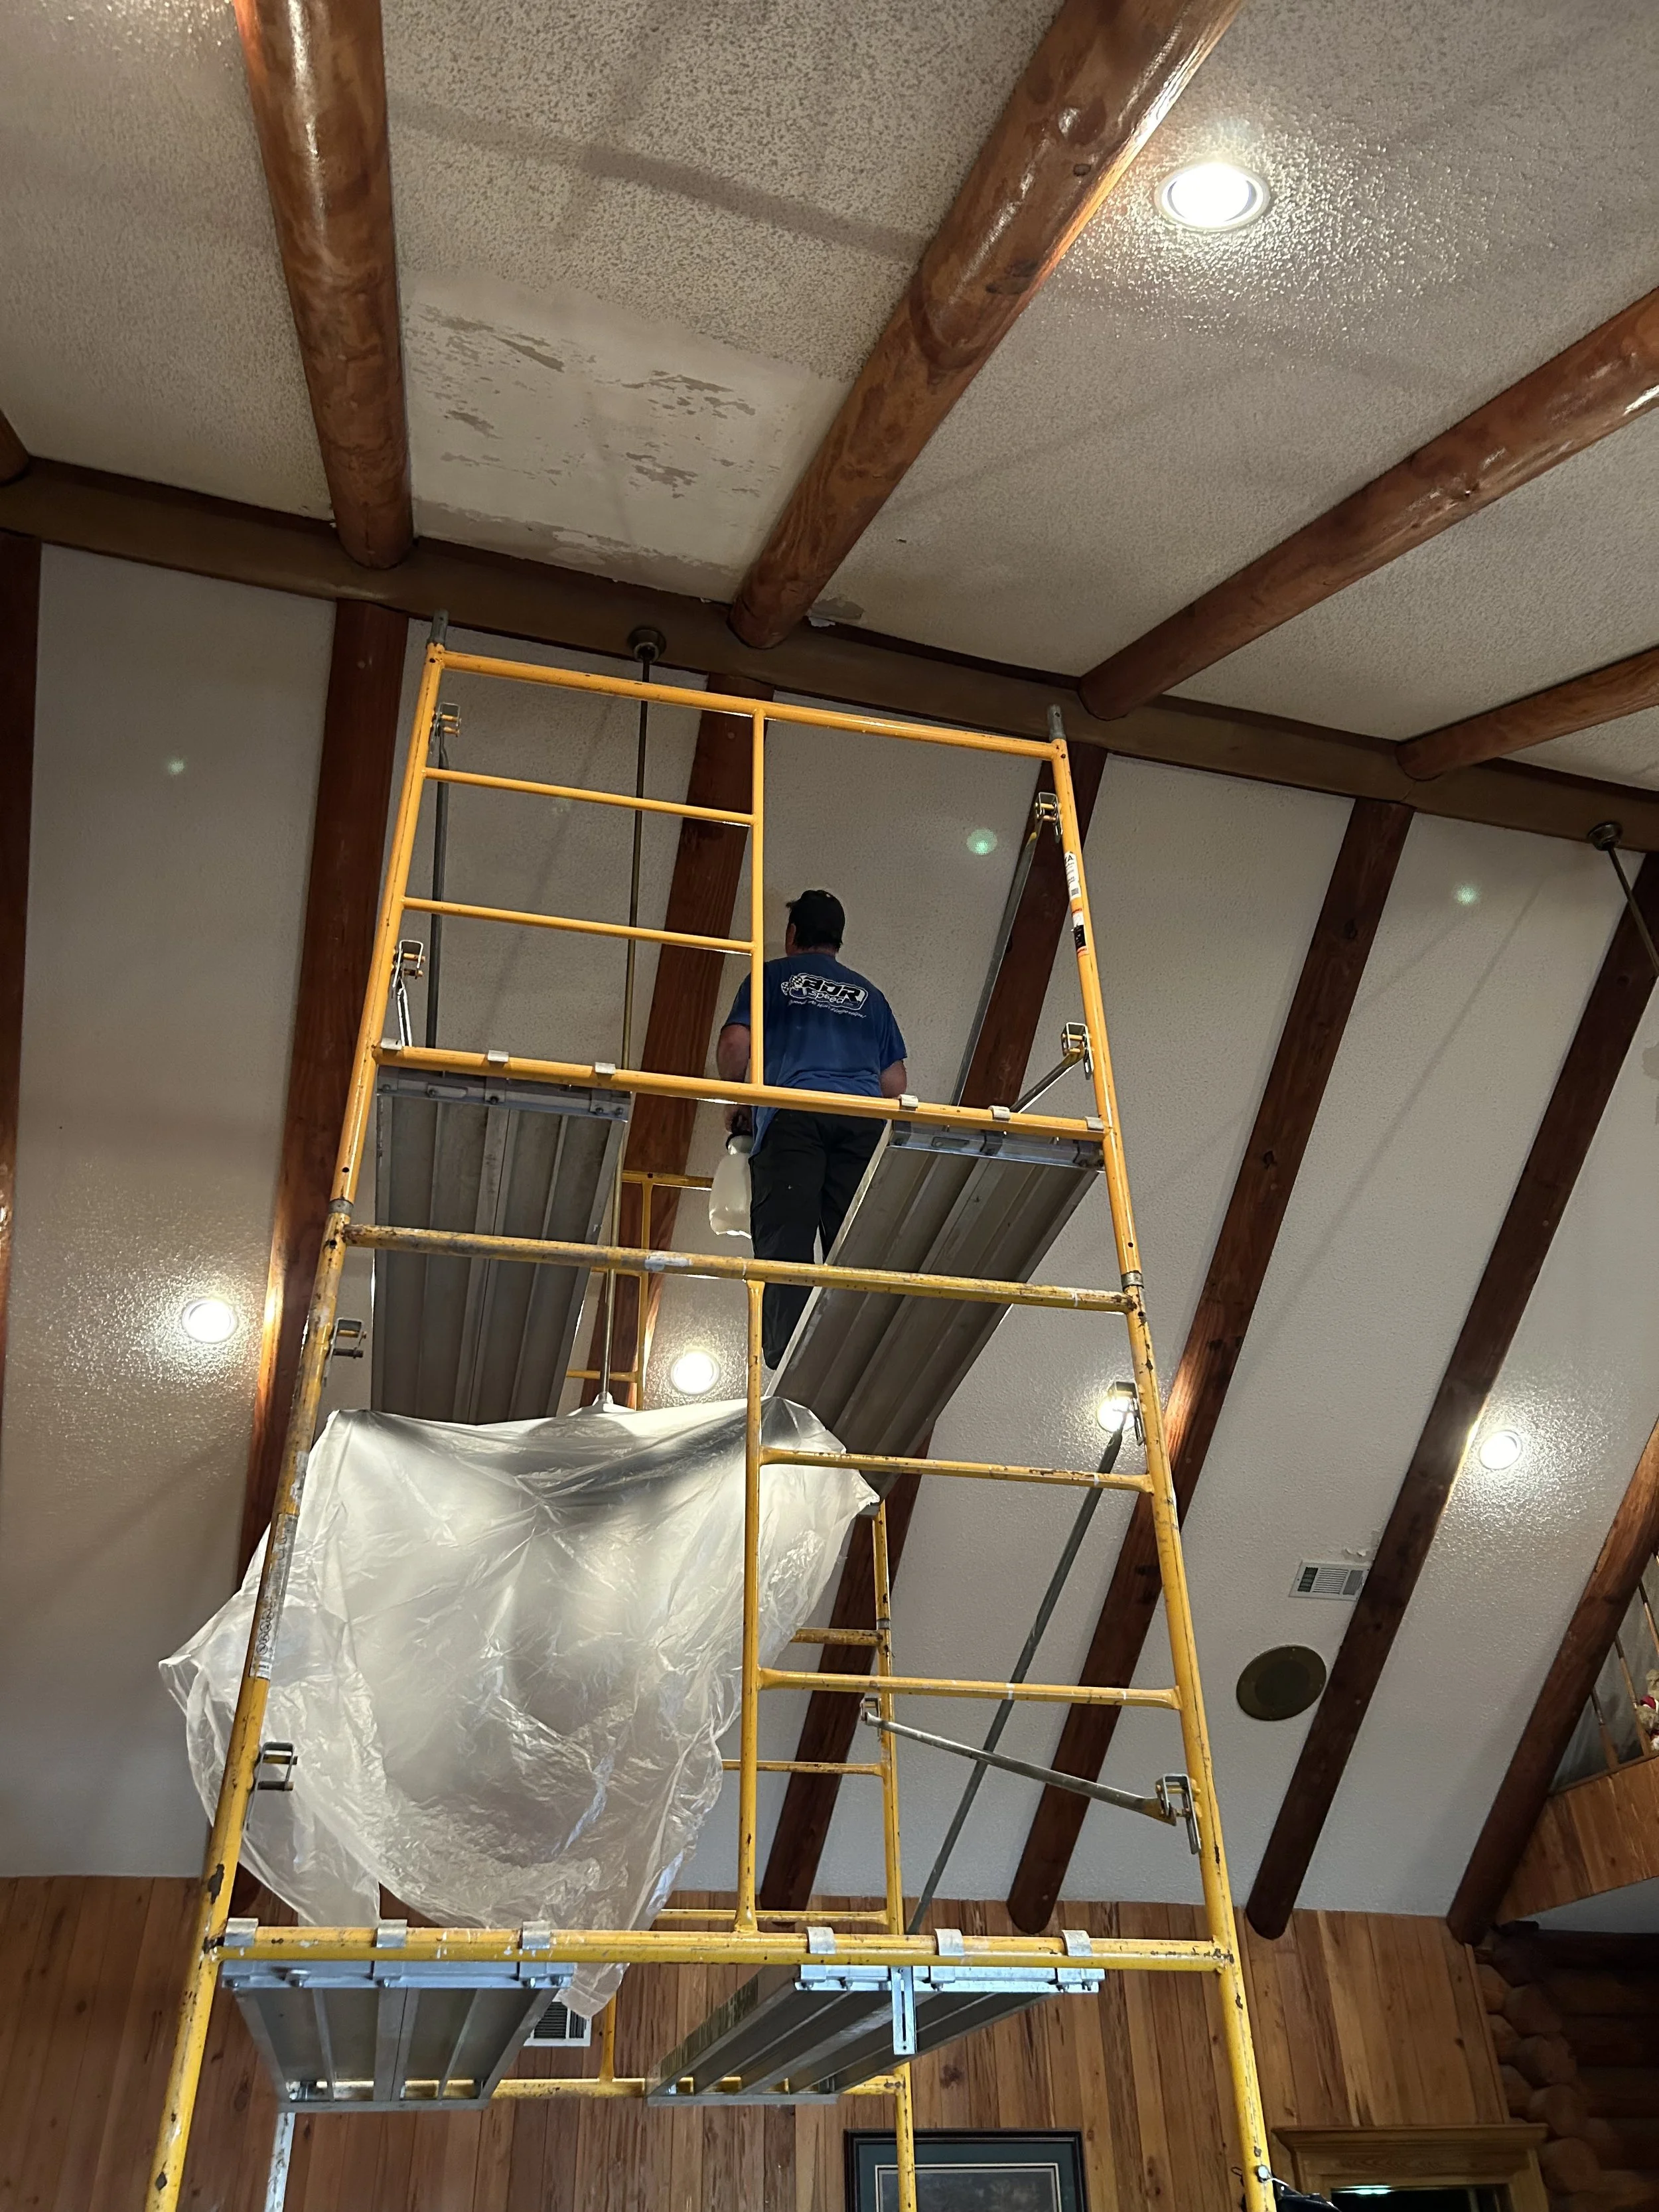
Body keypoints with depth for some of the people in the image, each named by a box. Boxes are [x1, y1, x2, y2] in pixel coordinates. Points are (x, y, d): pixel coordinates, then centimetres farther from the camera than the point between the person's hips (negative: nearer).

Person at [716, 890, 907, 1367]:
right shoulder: (868, 993, 29)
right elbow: (895, 1081, 22)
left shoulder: (773, 976, 20)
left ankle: (787, 1364, -24)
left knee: (785, 1240, -12)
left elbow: (733, 1045, 6)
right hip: (864, 1118, 3)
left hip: (794, 1113, -3)